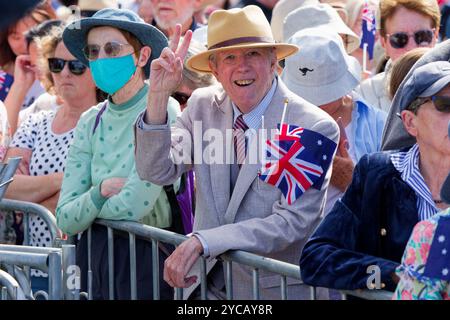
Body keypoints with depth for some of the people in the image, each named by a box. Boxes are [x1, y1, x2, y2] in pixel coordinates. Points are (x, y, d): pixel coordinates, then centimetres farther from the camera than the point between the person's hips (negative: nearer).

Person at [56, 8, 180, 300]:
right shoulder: (91, 122, 4)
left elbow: (134, 205, -21)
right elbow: (65, 221, 0)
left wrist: (84, 206, -4)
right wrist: (100, 191, -18)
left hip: (147, 256, -6)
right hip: (96, 255, 6)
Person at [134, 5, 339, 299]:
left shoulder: (315, 128, -16)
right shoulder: (203, 106, -1)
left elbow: (291, 223, -20)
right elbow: (157, 172, -5)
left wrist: (200, 242, -27)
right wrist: (158, 96, -18)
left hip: (275, 289, -4)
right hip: (208, 283, 4)